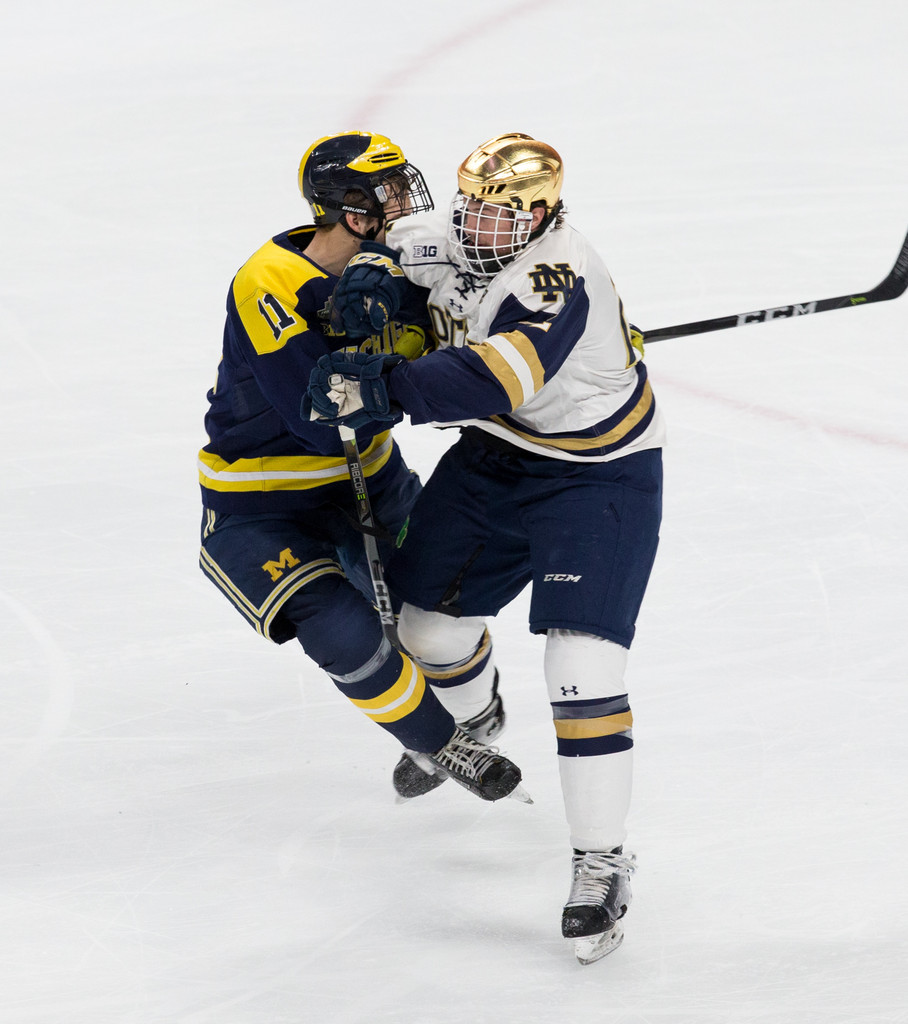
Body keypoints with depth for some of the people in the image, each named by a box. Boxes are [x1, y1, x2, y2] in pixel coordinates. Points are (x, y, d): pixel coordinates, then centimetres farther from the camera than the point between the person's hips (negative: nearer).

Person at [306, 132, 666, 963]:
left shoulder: (559, 277, -33)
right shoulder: (452, 247, -9)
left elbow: (491, 381, -46)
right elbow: (390, 245, 10)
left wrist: (382, 384, -55)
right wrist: (371, 279, -15)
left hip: (597, 476, -8)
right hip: (495, 459, 8)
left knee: (583, 666, -18)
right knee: (430, 607, 19)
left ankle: (602, 862, -9)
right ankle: (470, 722, 55)